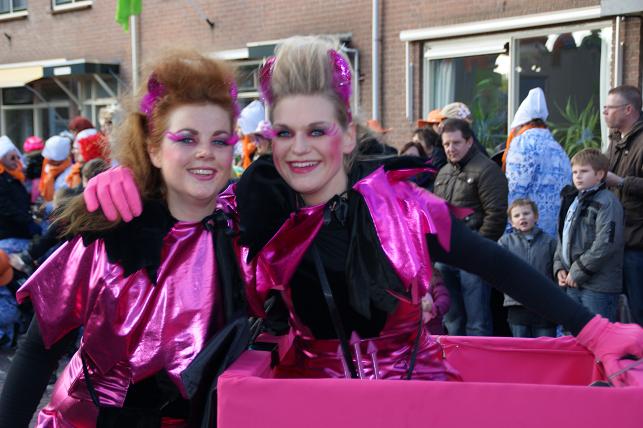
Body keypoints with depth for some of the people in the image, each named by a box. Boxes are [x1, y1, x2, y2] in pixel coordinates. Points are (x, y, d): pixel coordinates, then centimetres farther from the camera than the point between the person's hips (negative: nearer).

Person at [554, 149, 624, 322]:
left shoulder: (607, 201, -10)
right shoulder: (572, 201, 18)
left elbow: (606, 243, -19)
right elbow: (563, 238, 23)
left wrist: (578, 271, -16)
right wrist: (559, 267, 7)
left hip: (599, 286, -9)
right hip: (573, 283, 9)